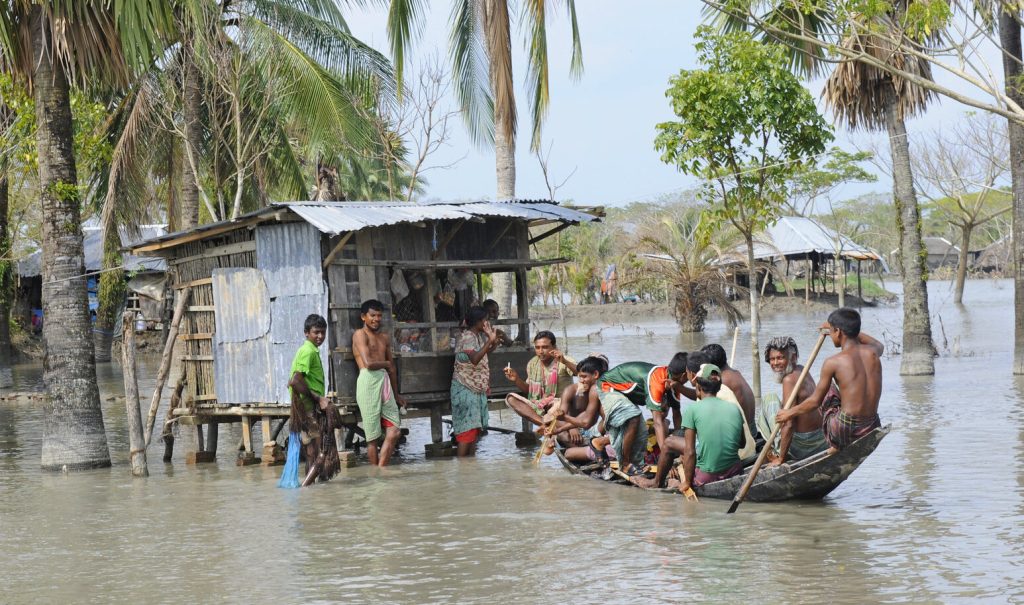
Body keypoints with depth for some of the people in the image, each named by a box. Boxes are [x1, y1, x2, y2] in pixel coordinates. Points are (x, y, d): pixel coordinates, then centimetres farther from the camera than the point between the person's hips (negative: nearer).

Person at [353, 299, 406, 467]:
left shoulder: (384, 338, 21)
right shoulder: (360, 334, -1)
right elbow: (368, 363, -13)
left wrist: (396, 394, 26)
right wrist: (386, 363, 5)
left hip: (385, 382, 7)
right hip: (369, 382, -7)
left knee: (394, 431, -1)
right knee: (373, 435, -2)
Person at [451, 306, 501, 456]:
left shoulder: (479, 336, 8)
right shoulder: (467, 337, -19)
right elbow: (474, 359, -34)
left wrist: (493, 342, 1)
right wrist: (489, 341, -35)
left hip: (476, 388, 10)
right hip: (465, 388, -10)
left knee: (475, 427, 12)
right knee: (467, 427, -11)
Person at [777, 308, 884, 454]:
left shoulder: (833, 363, -10)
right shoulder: (872, 354, 2)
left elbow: (815, 401, -1)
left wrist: (790, 413, 16)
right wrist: (849, 329, 33)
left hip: (845, 431, -5)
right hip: (871, 430, 5)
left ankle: (835, 445, 23)